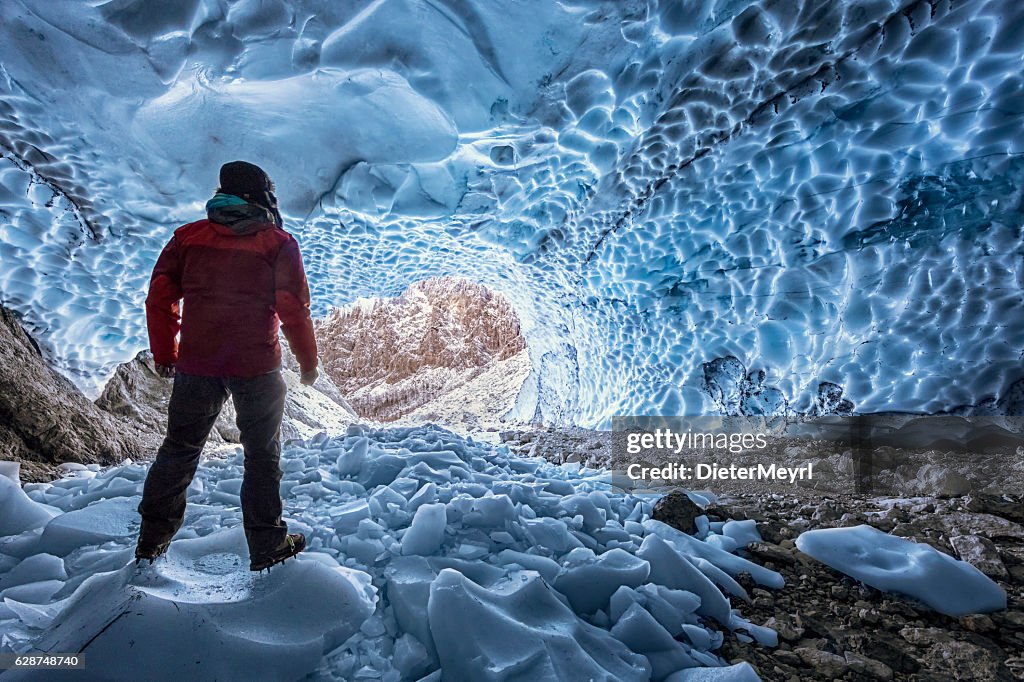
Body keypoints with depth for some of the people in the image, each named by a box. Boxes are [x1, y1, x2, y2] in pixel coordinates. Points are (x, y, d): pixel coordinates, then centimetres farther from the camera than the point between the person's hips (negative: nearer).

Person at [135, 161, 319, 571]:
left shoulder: (188, 237, 6)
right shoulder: (278, 244, -4)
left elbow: (160, 298, 5)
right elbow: (294, 310, -7)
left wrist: (164, 354, 17)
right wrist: (308, 362, 4)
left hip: (196, 364, 3)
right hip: (257, 368, -3)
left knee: (179, 449, 18)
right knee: (262, 454, 10)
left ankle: (151, 542, 29)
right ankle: (266, 547, 17)